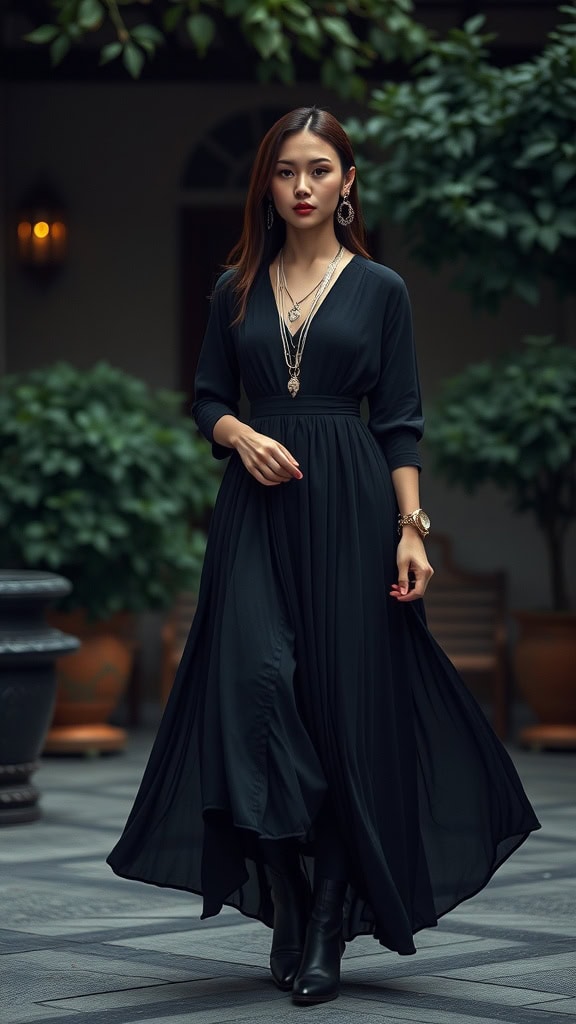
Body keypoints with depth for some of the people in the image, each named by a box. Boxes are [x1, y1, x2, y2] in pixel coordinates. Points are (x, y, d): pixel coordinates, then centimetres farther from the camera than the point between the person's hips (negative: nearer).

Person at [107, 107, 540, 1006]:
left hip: (348, 504, -2)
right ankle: (286, 896, -3)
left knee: (346, 702, -2)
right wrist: (241, 436, -9)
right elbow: (208, 401, 13)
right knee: (256, 680, -15)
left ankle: (328, 927, 6)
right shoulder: (237, 288, 11)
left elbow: (400, 423, 3)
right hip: (257, 505, 2)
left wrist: (412, 529, -6)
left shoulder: (380, 289, 5)